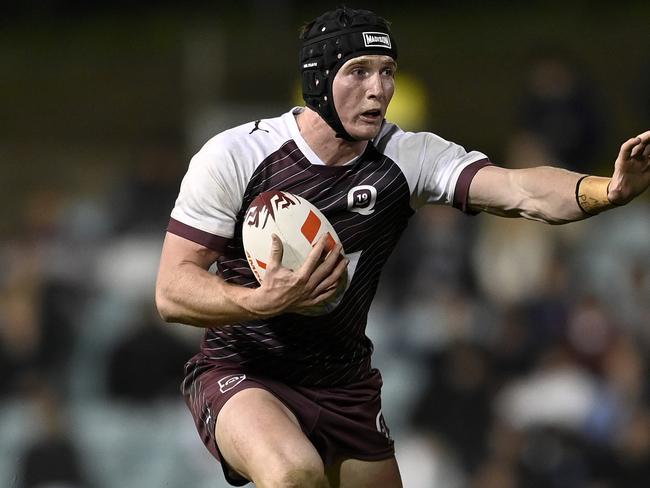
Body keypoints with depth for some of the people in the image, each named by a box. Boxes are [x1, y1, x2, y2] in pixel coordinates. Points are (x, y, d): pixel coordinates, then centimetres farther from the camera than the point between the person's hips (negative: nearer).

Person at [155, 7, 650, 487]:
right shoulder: (234, 156, -14)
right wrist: (264, 301, -34)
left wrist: (606, 190, -45)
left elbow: (521, 190, -24)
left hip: (346, 389, 5)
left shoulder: (407, 157, -7)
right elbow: (172, 292, -15)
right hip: (239, 378, -5)